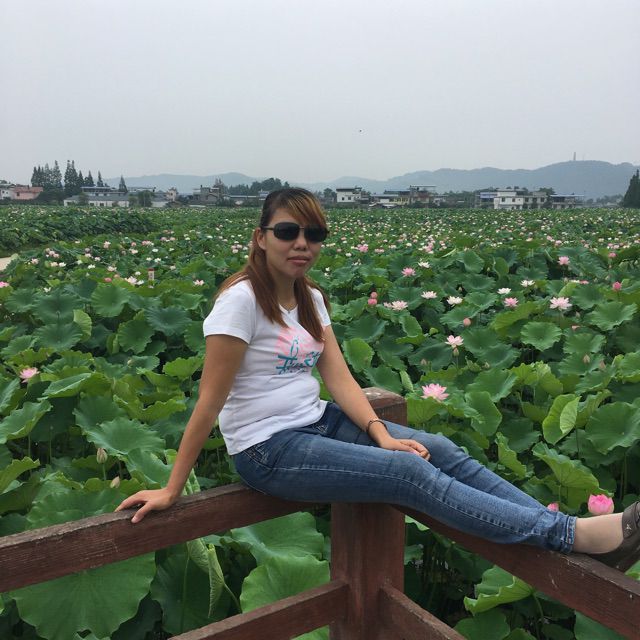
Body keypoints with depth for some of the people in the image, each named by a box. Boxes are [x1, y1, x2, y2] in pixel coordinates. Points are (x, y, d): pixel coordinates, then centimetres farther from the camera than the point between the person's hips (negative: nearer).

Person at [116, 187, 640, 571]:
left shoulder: (310, 299, 7)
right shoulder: (241, 300, -17)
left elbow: (339, 377, 0)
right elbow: (209, 401, -17)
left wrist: (379, 431, -16)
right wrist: (172, 490, -14)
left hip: (317, 423, 8)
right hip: (269, 450, -7)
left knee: (442, 450, -9)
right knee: (410, 471, -21)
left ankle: (555, 523, -6)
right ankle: (572, 534, -20)